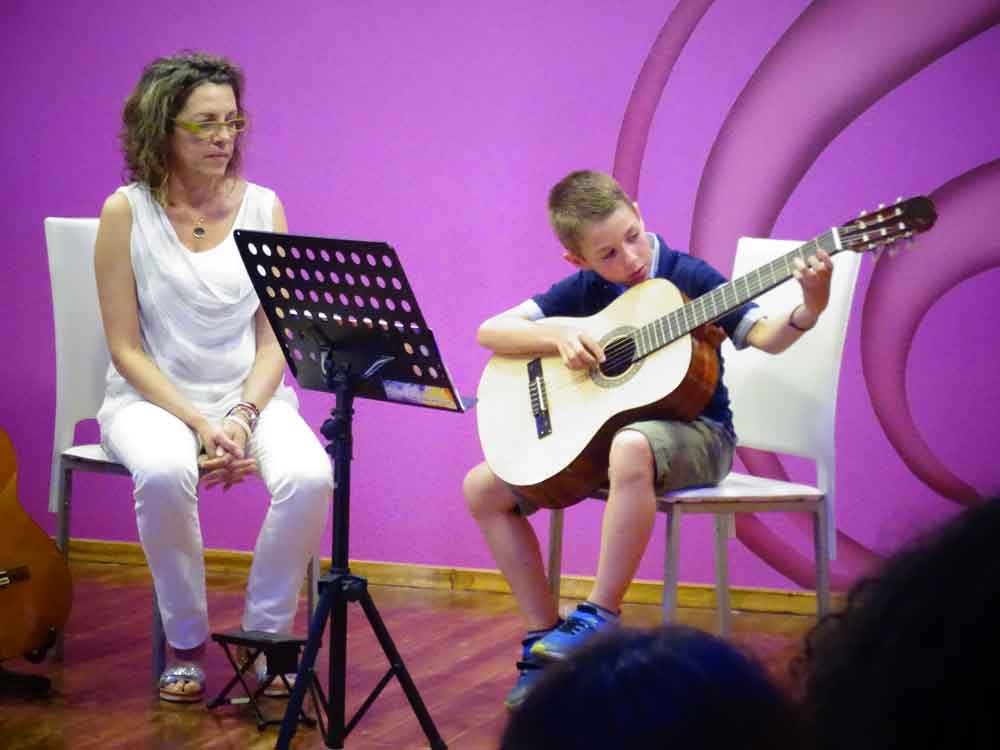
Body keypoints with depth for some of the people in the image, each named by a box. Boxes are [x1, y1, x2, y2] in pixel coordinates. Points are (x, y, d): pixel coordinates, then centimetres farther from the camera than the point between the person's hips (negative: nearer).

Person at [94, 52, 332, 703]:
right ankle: (186, 643, -14)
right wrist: (200, 424, -19)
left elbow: (273, 339, 2)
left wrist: (243, 416, -16)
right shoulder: (127, 213, -5)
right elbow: (126, 349, -7)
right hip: (153, 397, -2)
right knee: (164, 473, -37)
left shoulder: (262, 207, 3)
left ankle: (264, 636, -9)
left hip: (252, 395, 2)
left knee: (309, 477, -30)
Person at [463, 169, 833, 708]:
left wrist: (809, 309, -34)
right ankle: (545, 637, -1)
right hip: (601, 431, 6)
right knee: (482, 487, -5)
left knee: (631, 448, -42)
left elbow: (764, 337, -14)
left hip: (695, 432, -6)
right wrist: (558, 334, -16)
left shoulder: (687, 277, -7)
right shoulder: (582, 291, 4)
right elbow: (490, 332, 2)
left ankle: (600, 618, -30)